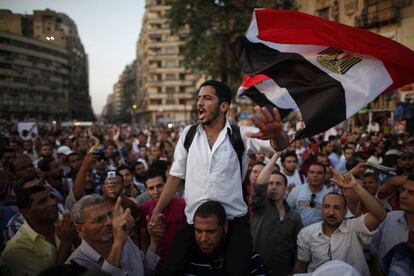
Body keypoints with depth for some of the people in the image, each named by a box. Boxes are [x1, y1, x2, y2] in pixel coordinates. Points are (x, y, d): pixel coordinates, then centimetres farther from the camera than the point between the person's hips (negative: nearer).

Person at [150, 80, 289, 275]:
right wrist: (156, 211, 2)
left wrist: (277, 134, -46)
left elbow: (280, 145, -20)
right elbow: (176, 175, 8)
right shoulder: (188, 134, 3)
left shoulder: (240, 135, -5)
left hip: (234, 223, -2)